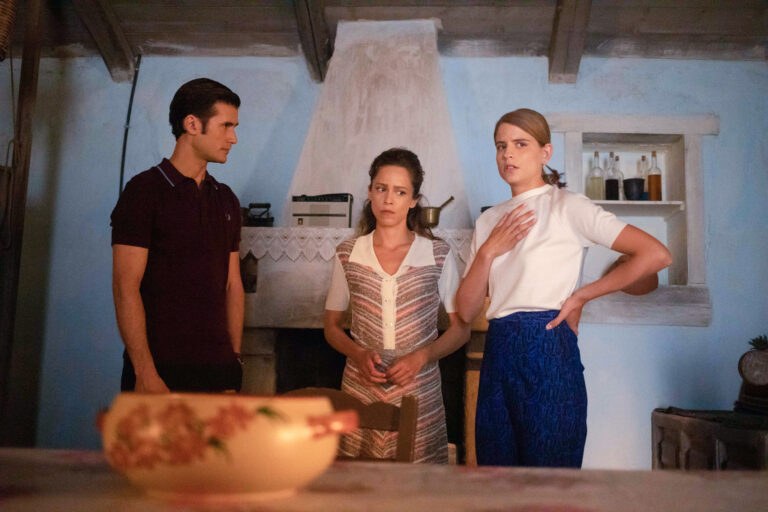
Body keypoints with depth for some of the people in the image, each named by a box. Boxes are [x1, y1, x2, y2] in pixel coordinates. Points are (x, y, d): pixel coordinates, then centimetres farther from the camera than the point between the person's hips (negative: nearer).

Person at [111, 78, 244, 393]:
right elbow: (126, 288, -12)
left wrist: (235, 357, 6)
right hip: (160, 368, -5)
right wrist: (145, 373, -17)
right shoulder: (145, 190, -7)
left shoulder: (226, 199, 11)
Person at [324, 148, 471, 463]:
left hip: (419, 393, -1)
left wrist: (422, 357, -13)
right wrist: (358, 353, -9)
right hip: (360, 392, 1)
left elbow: (461, 328, 3)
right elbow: (332, 325, 10)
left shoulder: (438, 255, -2)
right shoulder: (348, 255, 2)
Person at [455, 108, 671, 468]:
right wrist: (488, 252, -5)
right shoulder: (489, 220, 15)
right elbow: (466, 311, 8)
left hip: (548, 349, -5)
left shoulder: (568, 207, -1)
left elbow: (656, 255, -12)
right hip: (497, 354, 5)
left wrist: (581, 296, -7)